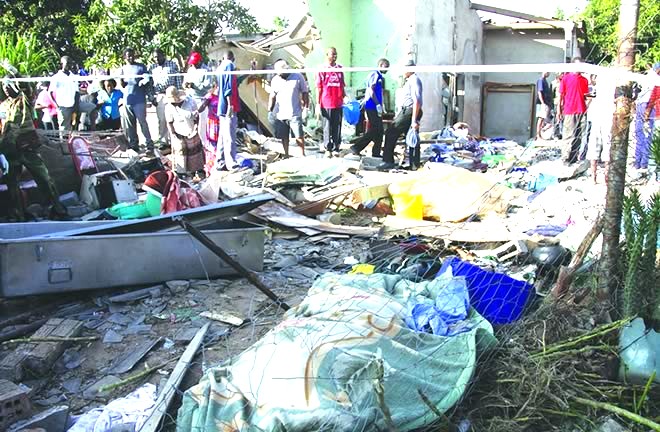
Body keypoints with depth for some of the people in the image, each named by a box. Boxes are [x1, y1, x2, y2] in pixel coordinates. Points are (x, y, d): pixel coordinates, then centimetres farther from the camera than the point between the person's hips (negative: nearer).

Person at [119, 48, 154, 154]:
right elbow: (123, 85, 15)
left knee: (142, 122, -9)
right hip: (127, 100, 5)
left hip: (139, 100, -4)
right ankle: (133, 145, 14)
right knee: (129, 125, 6)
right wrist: (121, 79, -6)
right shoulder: (123, 68, 14)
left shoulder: (141, 67, 3)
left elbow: (148, 80, 3)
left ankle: (149, 145, -5)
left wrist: (145, 82, -19)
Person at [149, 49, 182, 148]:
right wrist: (152, 97, 2)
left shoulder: (172, 65, 5)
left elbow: (178, 80, 4)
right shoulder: (152, 68, 11)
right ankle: (163, 141, 7)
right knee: (161, 120, 1)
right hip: (159, 97, 2)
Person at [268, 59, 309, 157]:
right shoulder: (275, 80, 6)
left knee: (299, 136, -3)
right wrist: (270, 111, 6)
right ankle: (286, 155, 21)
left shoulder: (298, 77, -4)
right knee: (284, 136, 9)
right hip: (280, 114, 3)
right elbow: (272, 97, 11)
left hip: (295, 114, -3)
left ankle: (302, 154, 9)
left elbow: (305, 93, 1)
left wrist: (306, 108, -3)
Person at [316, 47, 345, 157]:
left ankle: (336, 148, 14)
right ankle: (328, 149, 11)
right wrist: (318, 104, -4)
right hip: (326, 104, -3)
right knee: (327, 127, 2)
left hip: (338, 104, 3)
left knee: (337, 127, 6)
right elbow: (319, 88, 0)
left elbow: (342, 86, 16)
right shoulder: (322, 69, 1)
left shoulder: (340, 68, 11)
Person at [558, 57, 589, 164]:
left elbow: (585, 96, 18)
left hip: (582, 111, 4)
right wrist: (559, 109, -1)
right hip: (569, 111, -4)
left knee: (579, 136, 4)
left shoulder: (584, 80, 14)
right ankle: (566, 158, 2)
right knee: (568, 135, -3)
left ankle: (574, 158, 12)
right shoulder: (566, 78, 4)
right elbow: (561, 95, 4)